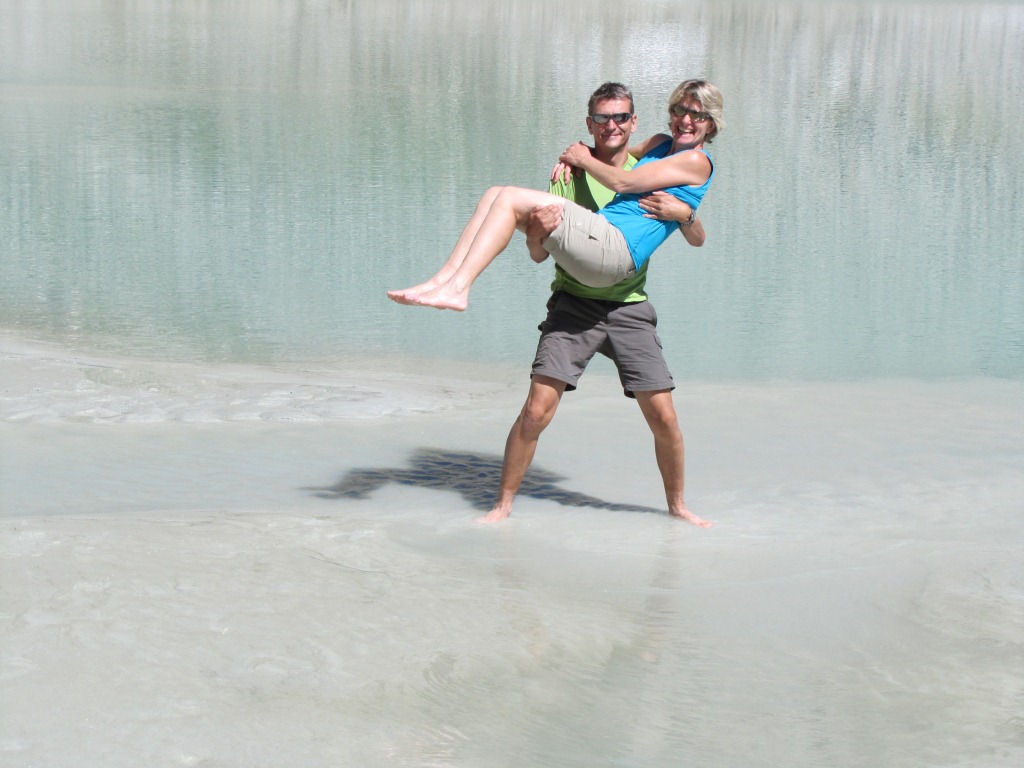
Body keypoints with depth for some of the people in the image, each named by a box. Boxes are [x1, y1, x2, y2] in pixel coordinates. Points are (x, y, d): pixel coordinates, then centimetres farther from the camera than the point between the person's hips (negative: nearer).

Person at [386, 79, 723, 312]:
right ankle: (445, 278, -7)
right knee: (495, 196, 7)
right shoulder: (662, 145, 24)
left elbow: (622, 181, -7)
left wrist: (583, 159, 8)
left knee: (510, 198, -18)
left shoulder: (696, 161, -1)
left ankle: (456, 288, -28)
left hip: (614, 247, -9)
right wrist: (572, 157, 13)